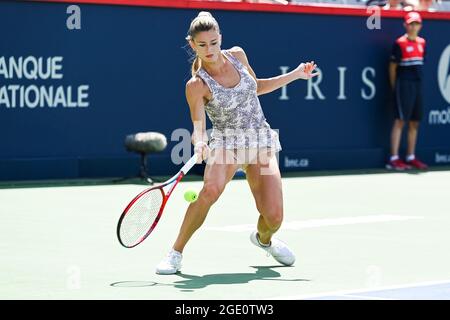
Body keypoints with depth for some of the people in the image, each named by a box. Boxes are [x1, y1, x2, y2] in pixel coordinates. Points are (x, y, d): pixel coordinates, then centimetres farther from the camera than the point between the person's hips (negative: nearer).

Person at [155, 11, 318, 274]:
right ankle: (176, 253, -21)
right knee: (211, 190, -36)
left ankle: (264, 239, 29)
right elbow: (199, 129, -16)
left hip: (261, 140, 4)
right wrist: (199, 143, -39)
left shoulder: (237, 55, 2)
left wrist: (296, 75, 16)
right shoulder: (197, 85, -12)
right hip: (226, 143, -4)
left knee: (273, 216, -11)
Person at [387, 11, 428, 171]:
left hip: (418, 85, 7)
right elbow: (393, 67, -5)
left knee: (414, 122, 9)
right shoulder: (400, 43, -8)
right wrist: (394, 88, -2)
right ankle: (393, 159, -9)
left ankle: (411, 158, 17)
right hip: (404, 84, -7)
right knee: (400, 120, -9)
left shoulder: (422, 43, 11)